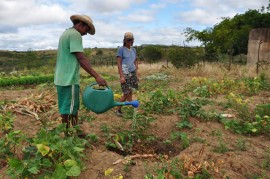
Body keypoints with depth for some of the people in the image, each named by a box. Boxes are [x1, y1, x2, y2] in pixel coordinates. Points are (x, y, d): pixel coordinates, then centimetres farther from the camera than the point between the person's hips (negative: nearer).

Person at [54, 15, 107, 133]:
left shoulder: (65, 33, 19)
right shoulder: (75, 34, -11)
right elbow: (81, 58, -21)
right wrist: (97, 76, -26)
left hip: (61, 79, 10)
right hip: (69, 80, -10)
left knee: (65, 110, 17)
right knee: (70, 112, -3)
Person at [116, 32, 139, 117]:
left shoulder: (133, 50, 13)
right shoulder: (121, 49, -4)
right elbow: (119, 63, -9)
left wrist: (136, 74, 12)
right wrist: (121, 76, -16)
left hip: (133, 73, 5)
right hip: (125, 74, -5)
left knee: (130, 92, 8)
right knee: (126, 93, -4)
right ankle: (118, 110, 12)